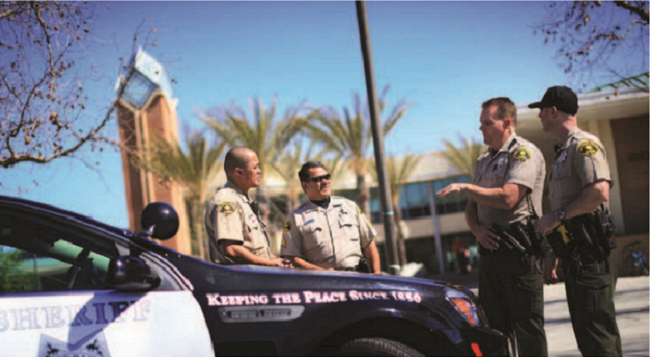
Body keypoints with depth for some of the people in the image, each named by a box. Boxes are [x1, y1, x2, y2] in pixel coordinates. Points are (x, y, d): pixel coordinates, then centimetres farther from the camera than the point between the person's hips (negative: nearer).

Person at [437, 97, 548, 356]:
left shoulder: (524, 153, -6)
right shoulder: (484, 161, 20)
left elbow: (508, 198, -20)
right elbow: (471, 208, 20)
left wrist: (465, 188, -13)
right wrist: (477, 229, -2)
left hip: (518, 250, -8)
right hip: (489, 249, 8)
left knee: (527, 327, -5)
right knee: (495, 327, 10)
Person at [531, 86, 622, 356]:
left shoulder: (584, 144, -8)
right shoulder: (563, 152, 22)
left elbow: (599, 192, -23)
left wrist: (557, 217, -16)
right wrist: (553, 252, 21)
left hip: (590, 252, -10)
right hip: (574, 253, 10)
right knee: (586, 334, 11)